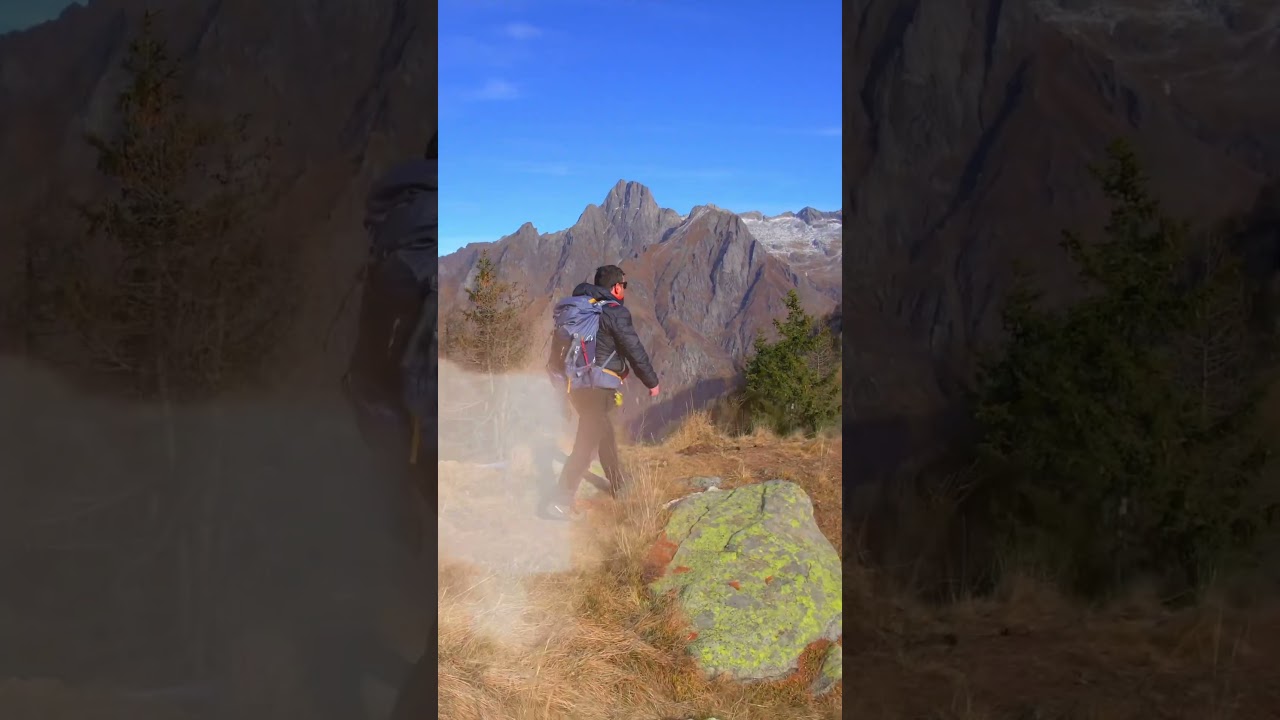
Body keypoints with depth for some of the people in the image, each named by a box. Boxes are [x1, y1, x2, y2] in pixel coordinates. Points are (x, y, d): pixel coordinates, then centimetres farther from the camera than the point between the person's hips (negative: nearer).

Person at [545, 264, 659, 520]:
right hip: (597, 387, -8)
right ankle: (561, 502, -11)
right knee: (587, 444, -6)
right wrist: (652, 382, 2)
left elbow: (558, 348, 16)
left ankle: (618, 485, 40)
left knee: (604, 433, 24)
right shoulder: (615, 312, -12)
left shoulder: (576, 308, 11)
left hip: (574, 384, 8)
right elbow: (635, 351, -9)